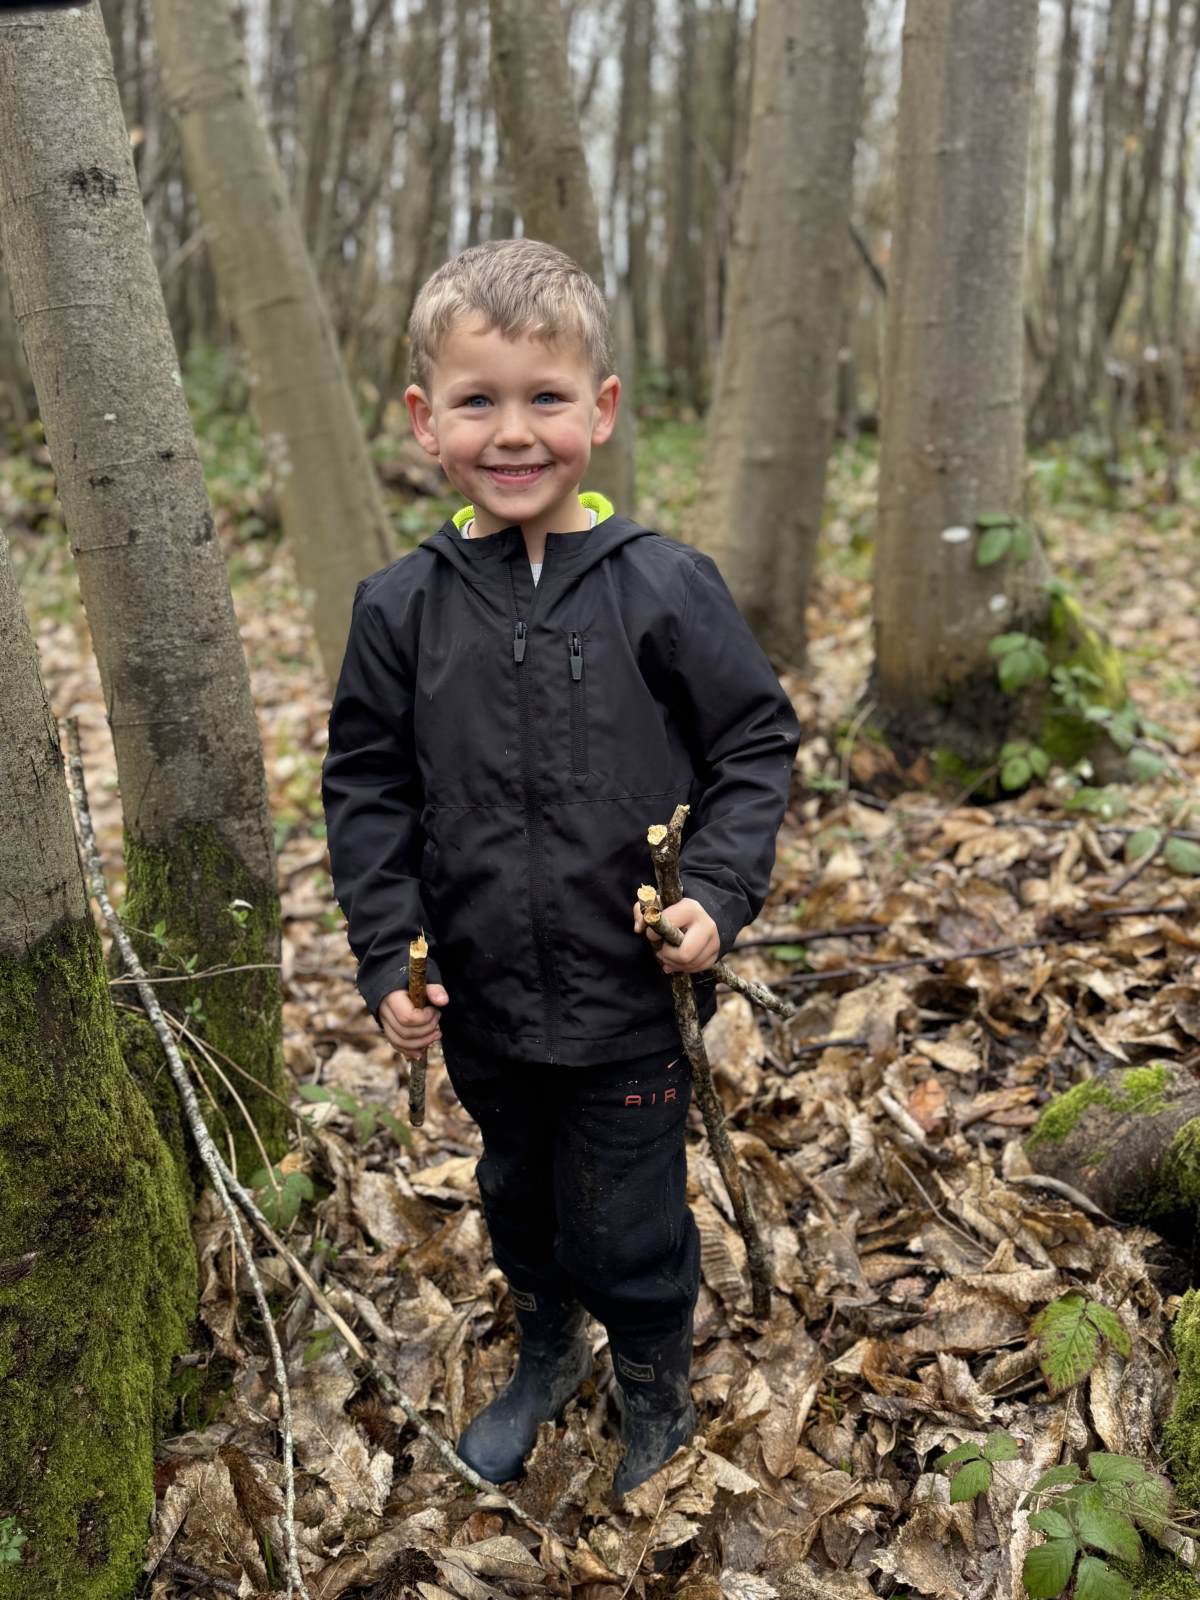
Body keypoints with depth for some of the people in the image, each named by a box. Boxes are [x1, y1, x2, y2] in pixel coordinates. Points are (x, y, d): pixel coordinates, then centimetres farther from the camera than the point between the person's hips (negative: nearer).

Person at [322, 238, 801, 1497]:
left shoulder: (664, 589, -12)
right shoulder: (401, 607, -5)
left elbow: (757, 743, -4)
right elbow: (367, 787, 1)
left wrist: (718, 895, -16)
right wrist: (387, 956, -6)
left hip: (632, 996, -3)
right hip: (481, 1000, 3)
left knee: (630, 1228, 11)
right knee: (517, 1197, 25)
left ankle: (657, 1408, 41)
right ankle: (547, 1354, 55)